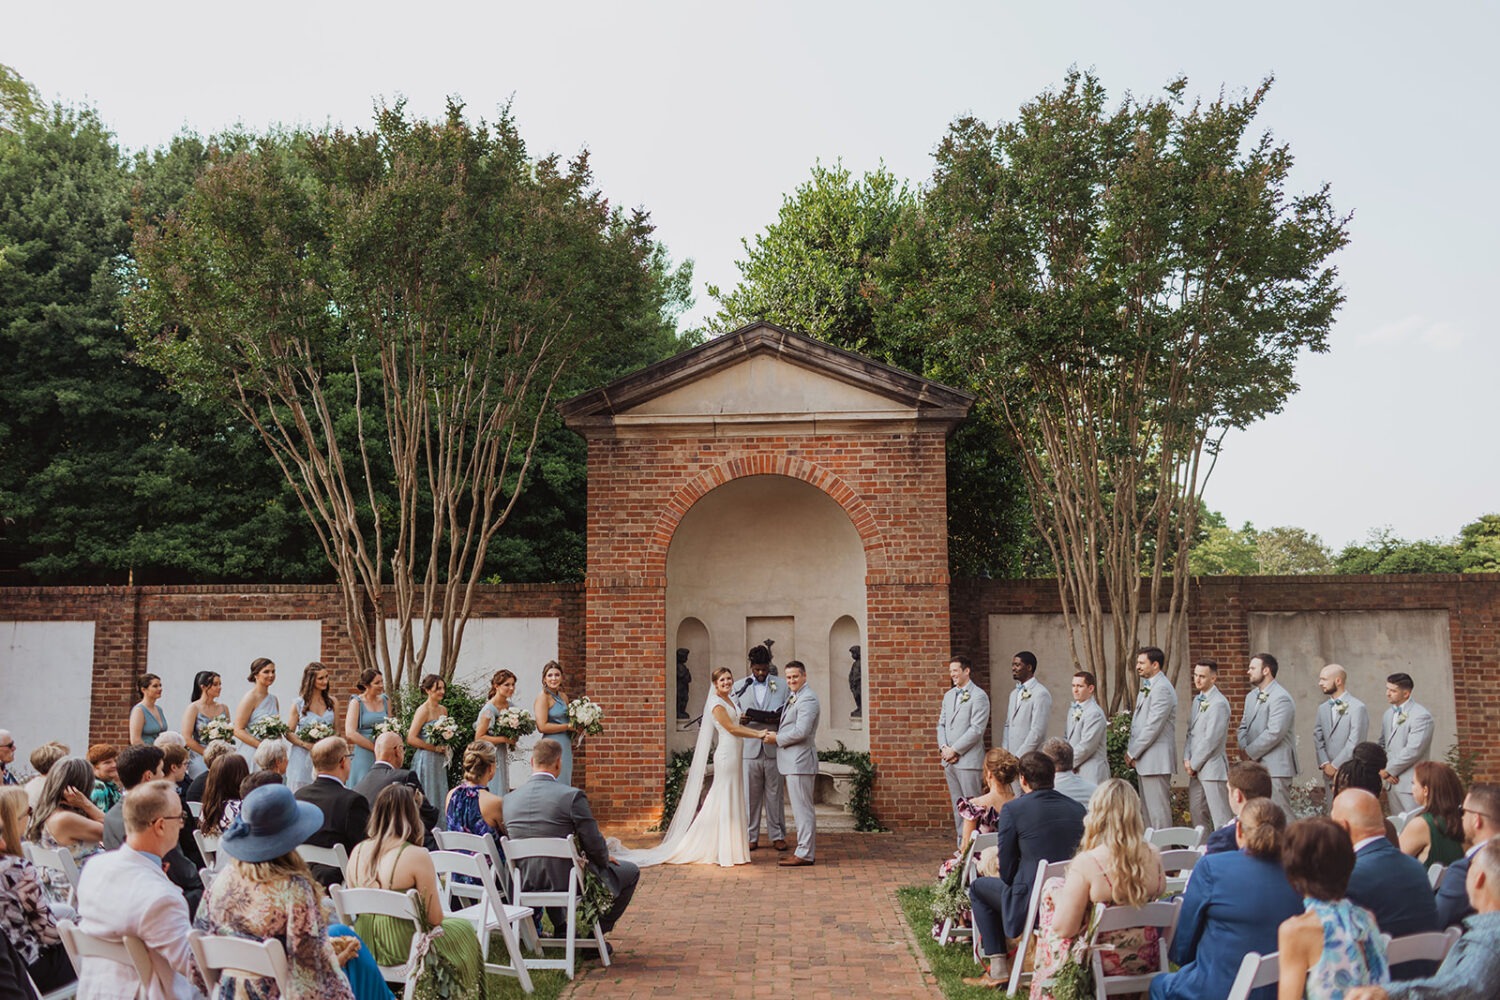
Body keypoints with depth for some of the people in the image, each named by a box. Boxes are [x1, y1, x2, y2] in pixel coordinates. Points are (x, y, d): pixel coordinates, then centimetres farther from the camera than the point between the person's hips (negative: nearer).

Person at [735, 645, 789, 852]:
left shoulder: (781, 686, 8)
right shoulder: (739, 687, 9)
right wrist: (740, 720, -13)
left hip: (774, 748, 0)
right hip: (749, 749, 0)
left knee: (774, 794, 4)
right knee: (750, 795, 4)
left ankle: (778, 836, 13)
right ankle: (751, 838, 12)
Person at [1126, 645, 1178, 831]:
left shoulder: (1162, 688, -15)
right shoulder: (1146, 687, 17)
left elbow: (1153, 726, -19)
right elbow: (1137, 721, 20)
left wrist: (1133, 752, -12)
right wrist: (1131, 750, 6)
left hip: (1156, 759, -10)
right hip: (1145, 760, 10)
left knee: (1158, 809, -6)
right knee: (1148, 809, 14)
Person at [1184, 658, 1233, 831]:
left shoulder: (1219, 703, -13)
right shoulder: (1197, 701, 15)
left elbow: (1211, 739, -17)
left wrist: (1194, 764, -11)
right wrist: (1187, 759, 3)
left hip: (1212, 767, -9)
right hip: (1196, 767, 9)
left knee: (1220, 816, -7)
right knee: (1196, 811, 13)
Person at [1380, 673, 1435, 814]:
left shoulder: (1421, 715, -12)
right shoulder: (1389, 714, 14)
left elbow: (1412, 750, -18)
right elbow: (1382, 744, 19)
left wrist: (1388, 770, -11)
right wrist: (1383, 769, 2)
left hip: (1410, 784, -7)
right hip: (1392, 781, 7)